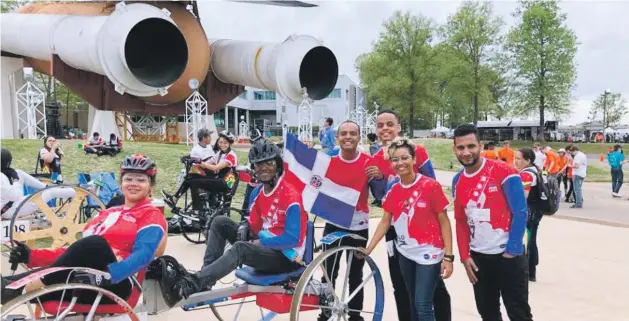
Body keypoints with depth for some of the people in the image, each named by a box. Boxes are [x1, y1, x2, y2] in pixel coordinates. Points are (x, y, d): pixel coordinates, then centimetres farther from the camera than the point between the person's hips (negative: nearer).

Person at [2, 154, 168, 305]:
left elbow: (143, 254, -14)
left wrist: (111, 273, -33)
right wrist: (32, 256, 10)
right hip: (85, 280, 7)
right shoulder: (107, 213, 26)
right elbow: (79, 251, 24)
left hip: (115, 283, -7)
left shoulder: (152, 215, 4)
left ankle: (21, 287, -33)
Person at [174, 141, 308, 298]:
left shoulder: (291, 196, -19)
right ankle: (205, 277, -11)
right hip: (263, 245, 8)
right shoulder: (257, 192, 5)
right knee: (220, 222, -2)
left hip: (286, 256, -8)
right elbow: (253, 223, 12)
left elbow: (292, 239, -21)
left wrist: (261, 242, -19)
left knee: (240, 248, -35)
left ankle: (195, 282, -35)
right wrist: (243, 229, -11)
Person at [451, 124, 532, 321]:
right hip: (477, 257, 5)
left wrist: (512, 251, -12)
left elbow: (520, 213, -12)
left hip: (507, 255, -5)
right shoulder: (457, 182, 3)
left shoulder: (504, 172, -14)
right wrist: (465, 256, 3)